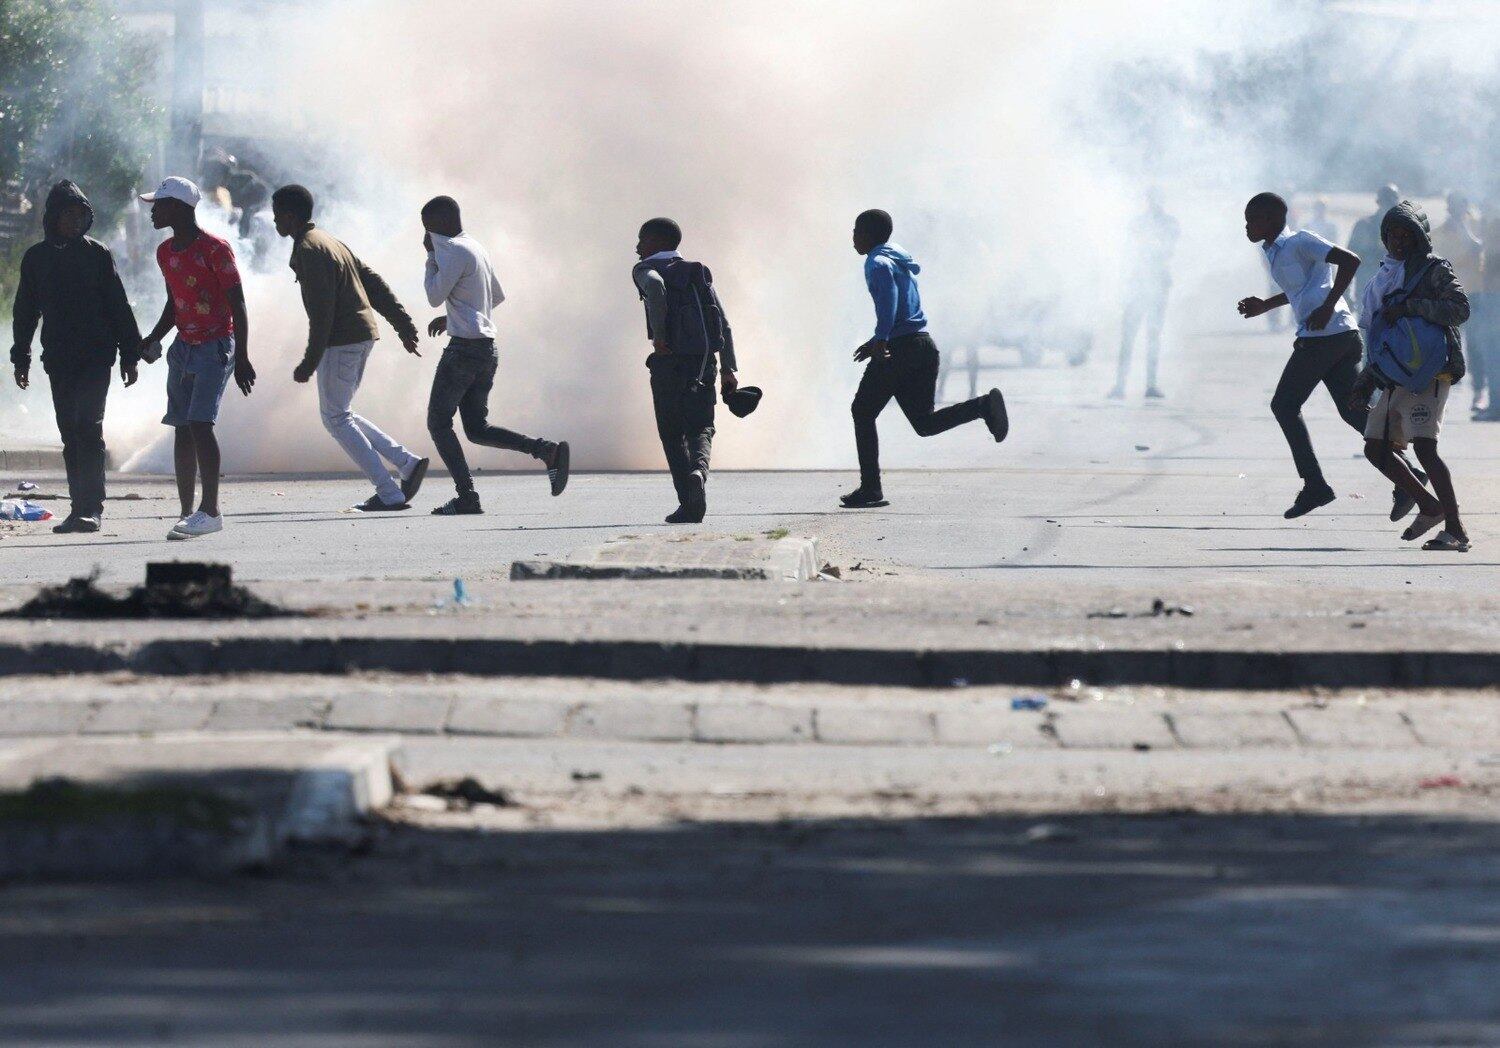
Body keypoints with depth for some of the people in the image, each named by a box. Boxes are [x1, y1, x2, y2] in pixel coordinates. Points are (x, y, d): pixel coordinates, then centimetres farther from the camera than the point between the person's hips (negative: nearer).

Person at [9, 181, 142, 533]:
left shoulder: (97, 254, 2)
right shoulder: (36, 258, 8)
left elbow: (118, 306, 4)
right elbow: (25, 311, 15)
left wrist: (129, 355, 2)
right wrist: (21, 358, 13)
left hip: (96, 355, -3)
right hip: (58, 357, 3)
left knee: (88, 428, -13)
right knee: (71, 434, 4)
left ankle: (90, 507, -16)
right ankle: (82, 508, 9)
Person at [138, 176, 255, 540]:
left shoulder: (215, 250, -13)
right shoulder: (166, 252, 11)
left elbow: (237, 305, -12)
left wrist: (242, 359, -15)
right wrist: (154, 339, 8)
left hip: (216, 347, -8)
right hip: (184, 347, 8)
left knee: (200, 423, -18)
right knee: (182, 428, 3)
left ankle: (211, 510, -17)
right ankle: (187, 513, 6)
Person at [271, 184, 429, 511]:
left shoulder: (310, 250, -13)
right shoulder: (327, 242, 18)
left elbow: (322, 311, -20)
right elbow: (374, 284, 18)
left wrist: (310, 361, -19)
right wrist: (403, 326, 18)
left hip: (340, 341, -10)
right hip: (362, 336, 10)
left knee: (336, 418, -3)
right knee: (339, 415, 16)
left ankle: (389, 493, -7)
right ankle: (407, 462, 8)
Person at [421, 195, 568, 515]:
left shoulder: (454, 252, -12)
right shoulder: (475, 248, 17)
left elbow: (435, 296, -12)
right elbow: (497, 297, 27)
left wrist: (431, 255, -1)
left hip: (464, 347, -9)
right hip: (487, 348, 9)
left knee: (438, 422, -1)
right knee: (478, 429, 12)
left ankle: (467, 496, -9)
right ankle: (548, 451, -4)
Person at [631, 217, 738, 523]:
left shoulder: (645, 270, 3)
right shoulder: (698, 273, 20)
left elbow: (655, 285, -24)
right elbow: (724, 323, 13)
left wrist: (658, 335, -19)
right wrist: (729, 369, 12)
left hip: (669, 360, -4)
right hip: (704, 360, 4)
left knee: (672, 432, 7)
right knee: (700, 428, 7)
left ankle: (688, 504, -2)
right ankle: (699, 470, -26)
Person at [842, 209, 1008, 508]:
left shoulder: (877, 262, -6)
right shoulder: (900, 261, 23)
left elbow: (888, 291, -26)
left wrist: (881, 339, -33)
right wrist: (875, 344, 33)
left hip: (898, 347, -8)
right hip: (924, 345, 8)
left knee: (863, 413, 5)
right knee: (924, 422, 9)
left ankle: (870, 489, 0)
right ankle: (985, 405, -13)